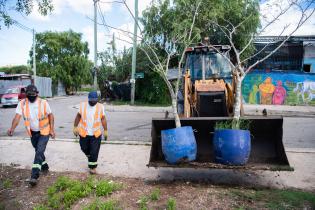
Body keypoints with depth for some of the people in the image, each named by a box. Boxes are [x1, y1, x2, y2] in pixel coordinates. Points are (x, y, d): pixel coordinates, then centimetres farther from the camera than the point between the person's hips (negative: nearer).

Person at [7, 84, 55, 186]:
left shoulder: (43, 103, -15)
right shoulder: (22, 104, -10)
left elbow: (51, 115, -4)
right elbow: (17, 117, -18)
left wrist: (52, 129, -7)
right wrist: (12, 128, -37)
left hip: (44, 132, -4)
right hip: (32, 133, 4)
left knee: (39, 152, -13)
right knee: (38, 151, 20)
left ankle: (34, 176, -12)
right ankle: (44, 166, 43)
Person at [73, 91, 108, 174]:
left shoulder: (100, 107, -7)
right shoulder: (83, 105, -5)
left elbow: (103, 119, -1)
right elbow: (78, 116, 5)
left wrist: (105, 131, -1)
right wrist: (75, 127, 4)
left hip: (96, 134, -2)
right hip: (84, 133, 2)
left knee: (94, 152, 2)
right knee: (84, 148, 18)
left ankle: (93, 166, 18)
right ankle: (90, 158, 47)